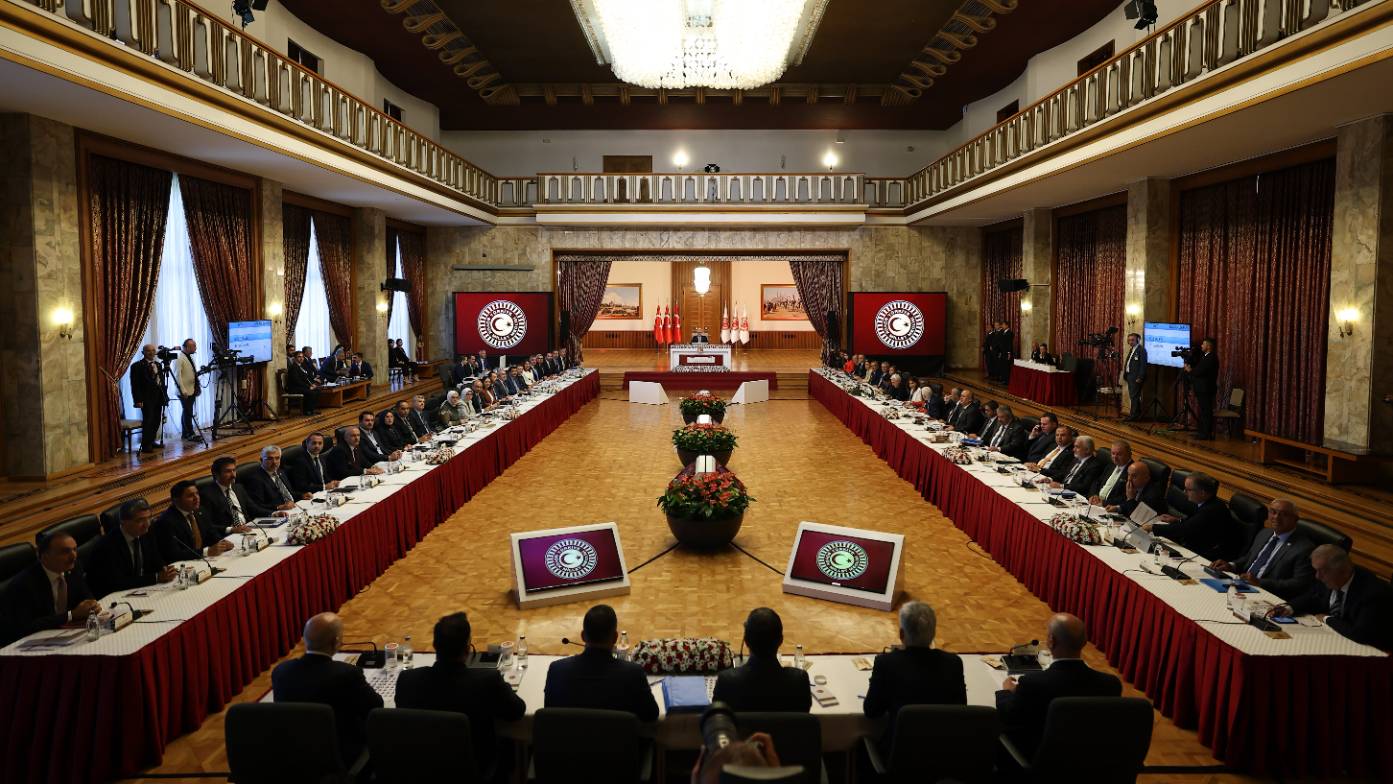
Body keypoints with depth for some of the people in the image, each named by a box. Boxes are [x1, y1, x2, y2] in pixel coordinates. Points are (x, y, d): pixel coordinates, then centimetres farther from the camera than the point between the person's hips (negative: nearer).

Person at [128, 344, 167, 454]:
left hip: (158, 398, 7)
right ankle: (145, 446, -4)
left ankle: (152, 441, 20)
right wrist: (138, 400, -16)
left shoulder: (158, 364, 17)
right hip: (147, 399, -7)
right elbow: (135, 385, -9)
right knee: (148, 421, -8)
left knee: (156, 421, 9)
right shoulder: (137, 366, -4)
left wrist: (165, 395, 12)